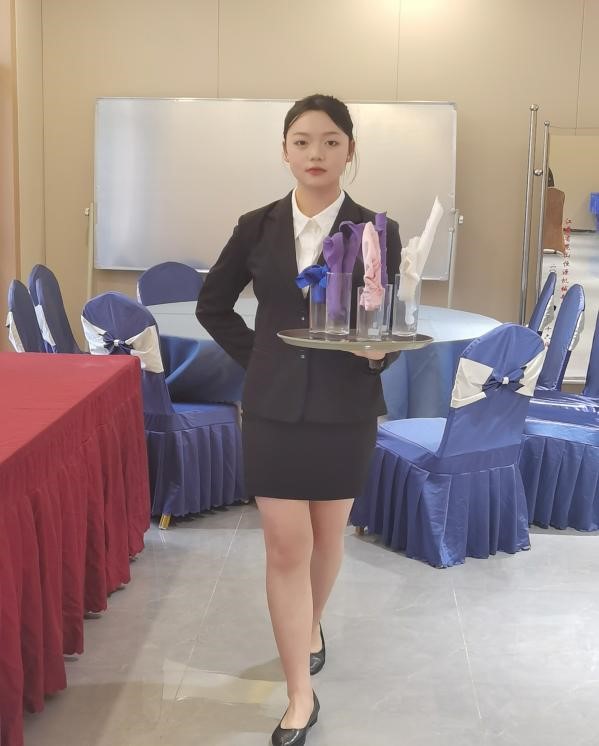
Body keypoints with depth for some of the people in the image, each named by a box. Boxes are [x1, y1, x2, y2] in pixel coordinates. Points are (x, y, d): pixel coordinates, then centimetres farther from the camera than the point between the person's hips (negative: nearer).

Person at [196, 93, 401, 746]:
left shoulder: (376, 231, -4)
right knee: (285, 549, 1)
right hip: (274, 408, 1)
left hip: (345, 410, 0)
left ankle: (310, 625, 46)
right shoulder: (257, 227, 0)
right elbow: (212, 305, 12)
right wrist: (258, 357, 3)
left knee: (326, 538, 16)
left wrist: (378, 350, -24)